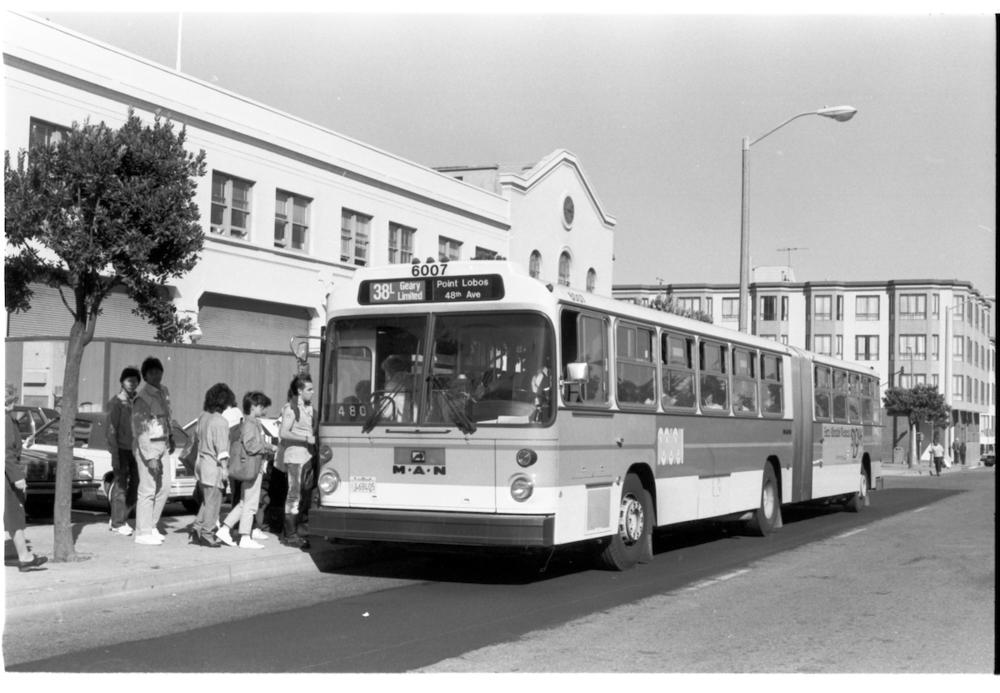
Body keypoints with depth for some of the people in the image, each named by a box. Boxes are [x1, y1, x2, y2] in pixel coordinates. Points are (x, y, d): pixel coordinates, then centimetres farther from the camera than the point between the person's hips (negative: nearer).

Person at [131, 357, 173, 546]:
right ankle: (142, 533, 2)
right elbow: (140, 429, -19)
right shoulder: (142, 397, -16)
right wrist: (149, 457, -22)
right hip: (146, 446, -8)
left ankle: (151, 526, 22)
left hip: (163, 444, 8)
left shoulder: (163, 391, 9)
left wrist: (170, 437, 18)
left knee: (164, 487, 10)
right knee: (148, 489, -6)